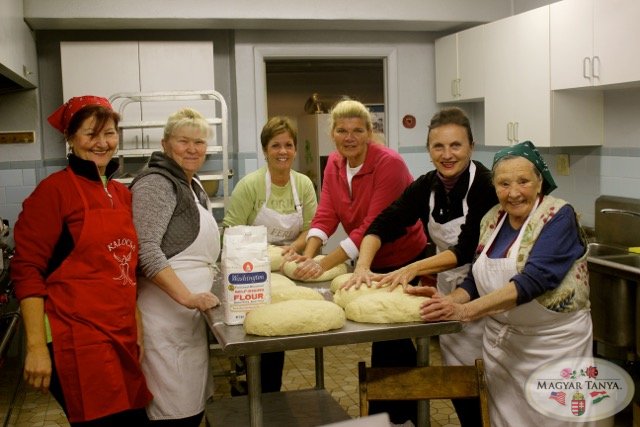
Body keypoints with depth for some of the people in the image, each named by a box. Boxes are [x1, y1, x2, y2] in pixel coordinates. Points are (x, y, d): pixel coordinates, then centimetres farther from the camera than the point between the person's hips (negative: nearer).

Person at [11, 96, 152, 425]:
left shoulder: (122, 194, 12)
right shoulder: (56, 189, -7)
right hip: (77, 340, -6)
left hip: (122, 336, 7)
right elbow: (27, 270, -10)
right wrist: (36, 346, -15)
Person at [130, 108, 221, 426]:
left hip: (189, 311, 9)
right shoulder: (156, 183, -10)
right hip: (166, 313, -9)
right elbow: (145, 250, -21)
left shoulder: (193, 186, 18)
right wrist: (186, 296, -26)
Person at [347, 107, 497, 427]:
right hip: (447, 292, 6)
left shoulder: (485, 186, -20)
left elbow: (468, 249, -26)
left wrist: (413, 269, -36)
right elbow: (383, 225, -10)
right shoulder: (427, 185, -4)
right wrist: (363, 266, -27)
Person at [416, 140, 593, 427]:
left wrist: (466, 311, -36)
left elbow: (533, 280, -28)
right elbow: (478, 278, 6)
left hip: (552, 343, -5)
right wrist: (450, 301, -16)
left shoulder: (558, 217, -16)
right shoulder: (493, 219, 3)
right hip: (500, 340, 6)